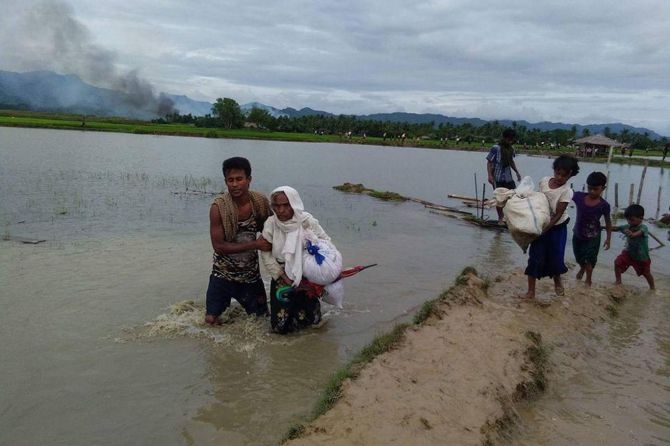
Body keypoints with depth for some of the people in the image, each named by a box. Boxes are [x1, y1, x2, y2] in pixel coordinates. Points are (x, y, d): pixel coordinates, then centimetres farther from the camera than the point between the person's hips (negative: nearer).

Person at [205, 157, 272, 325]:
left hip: (251, 274, 3)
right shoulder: (218, 207, -20)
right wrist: (255, 244, -25)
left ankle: (239, 303, 42)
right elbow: (219, 246, -21)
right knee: (212, 320, -3)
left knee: (261, 317, 13)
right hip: (223, 274, -3)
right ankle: (227, 302, 28)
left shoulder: (261, 201, -10)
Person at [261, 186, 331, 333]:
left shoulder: (308, 222, -15)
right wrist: (284, 277, -14)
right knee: (280, 326, 1)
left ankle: (313, 304, 34)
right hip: (282, 277, 1)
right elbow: (266, 254, -8)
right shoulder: (271, 224, -12)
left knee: (304, 321, 0)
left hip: (306, 277, -1)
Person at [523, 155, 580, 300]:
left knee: (556, 257, 7)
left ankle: (557, 281, 40)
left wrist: (545, 229, -26)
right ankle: (531, 291, 6)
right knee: (535, 258, -2)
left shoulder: (566, 191, -20)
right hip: (540, 225, 3)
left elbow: (558, 215, -20)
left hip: (557, 228, -2)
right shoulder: (544, 181, -8)